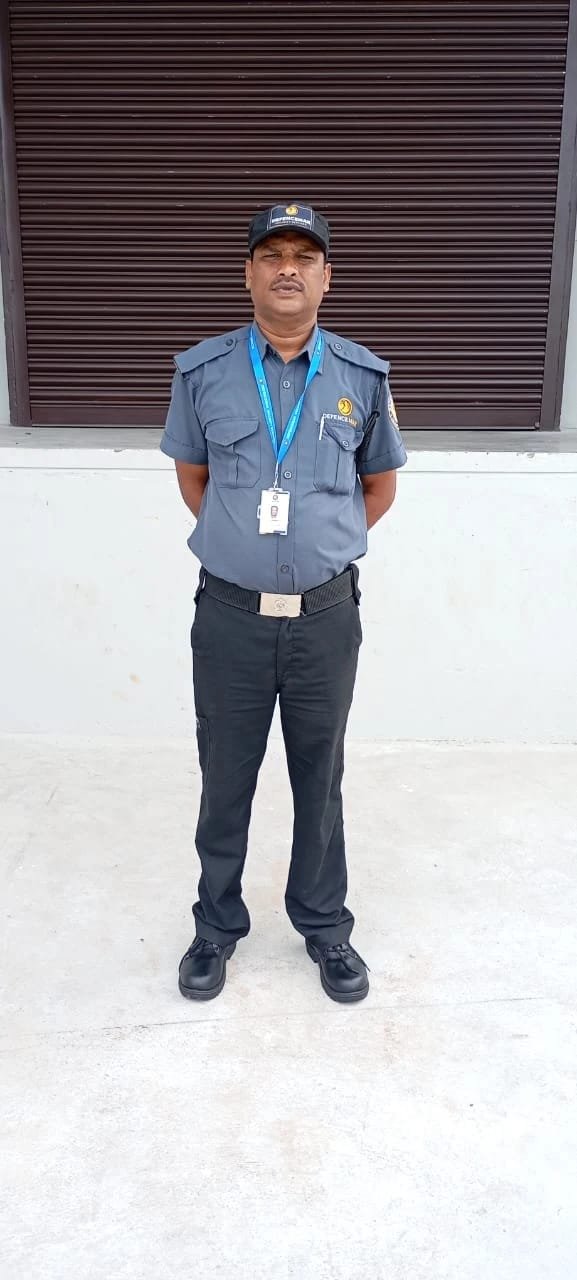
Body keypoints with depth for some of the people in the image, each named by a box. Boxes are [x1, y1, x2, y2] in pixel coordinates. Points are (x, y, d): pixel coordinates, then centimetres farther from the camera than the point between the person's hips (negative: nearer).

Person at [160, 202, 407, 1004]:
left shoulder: (363, 377, 0)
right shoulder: (202, 372, -1)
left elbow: (380, 486, 13)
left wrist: (323, 547, 9)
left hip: (325, 615, 0)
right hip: (229, 614, 0)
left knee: (320, 781, 14)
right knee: (225, 782, 13)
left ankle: (324, 926, 34)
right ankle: (217, 926, 33)